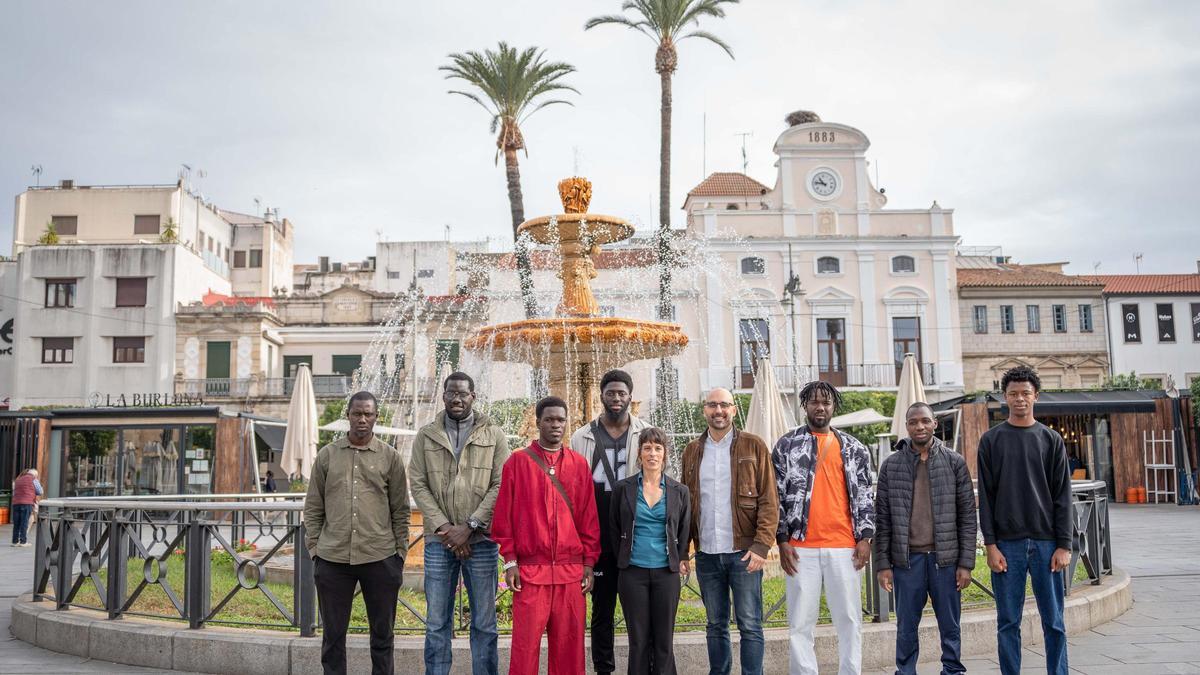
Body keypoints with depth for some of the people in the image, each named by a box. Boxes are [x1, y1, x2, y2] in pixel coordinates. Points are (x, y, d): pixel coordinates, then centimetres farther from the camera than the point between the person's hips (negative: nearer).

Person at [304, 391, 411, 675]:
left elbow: (400, 511, 6)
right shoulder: (327, 455, 7)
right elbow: (313, 508, 10)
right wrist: (313, 548, 4)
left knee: (382, 633, 8)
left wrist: (400, 553, 2)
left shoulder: (390, 457, 4)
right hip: (332, 558, 1)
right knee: (333, 635, 9)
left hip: (380, 558, -1)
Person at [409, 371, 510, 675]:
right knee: (437, 624, 7)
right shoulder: (426, 436, 7)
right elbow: (419, 485, 2)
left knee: (484, 623, 6)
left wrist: (469, 526, -11)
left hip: (481, 540, -1)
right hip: (438, 540, 1)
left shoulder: (494, 436, 3)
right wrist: (443, 528, -9)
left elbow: (500, 486, -3)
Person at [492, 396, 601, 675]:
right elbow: (504, 514, 2)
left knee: (569, 644, 6)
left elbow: (589, 517, 10)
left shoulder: (579, 464, 9)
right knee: (526, 644, -1)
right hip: (530, 570, -2)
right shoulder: (518, 461, 3)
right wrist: (510, 561, -3)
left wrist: (589, 563, 5)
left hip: (572, 570, 2)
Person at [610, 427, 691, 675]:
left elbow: (684, 531, 12)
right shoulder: (623, 489, 1)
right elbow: (614, 529, 9)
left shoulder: (679, 492, 3)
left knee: (664, 640, 5)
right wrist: (624, 559, 8)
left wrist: (681, 560, 5)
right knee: (638, 640, 4)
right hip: (633, 572, -1)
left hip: (667, 572, 1)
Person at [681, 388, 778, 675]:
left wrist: (761, 546, -14)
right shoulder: (692, 451, 10)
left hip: (743, 553, -3)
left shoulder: (754, 446, 0)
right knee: (715, 626, 12)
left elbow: (769, 501, -4)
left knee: (750, 626, 1)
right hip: (706, 554, 3)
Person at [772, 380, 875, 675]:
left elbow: (864, 496, 9)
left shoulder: (854, 448, 10)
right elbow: (777, 496, 3)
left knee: (849, 620, 7)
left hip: (844, 547, 1)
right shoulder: (786, 445, 5)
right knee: (800, 623, 2)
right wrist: (782, 541, -3)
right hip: (801, 547, -1)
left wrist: (865, 537, 0)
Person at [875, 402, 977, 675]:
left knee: (950, 626, 8)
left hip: (945, 558, 0)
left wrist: (966, 562, -2)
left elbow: (967, 515, 3)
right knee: (906, 627, 7)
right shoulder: (891, 465, 4)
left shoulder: (955, 462, 3)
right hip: (906, 558, 0)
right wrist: (882, 563, -1)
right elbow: (882, 518, 4)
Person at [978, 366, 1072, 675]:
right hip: (1007, 544, -1)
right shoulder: (991, 440, 4)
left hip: (1046, 542, 1)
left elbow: (1062, 496, 4)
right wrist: (990, 545, -5)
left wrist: (1064, 545, -3)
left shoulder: (1051, 439, 7)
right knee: (1008, 623, 4)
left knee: (1054, 622, 5)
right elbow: (985, 497, 1)